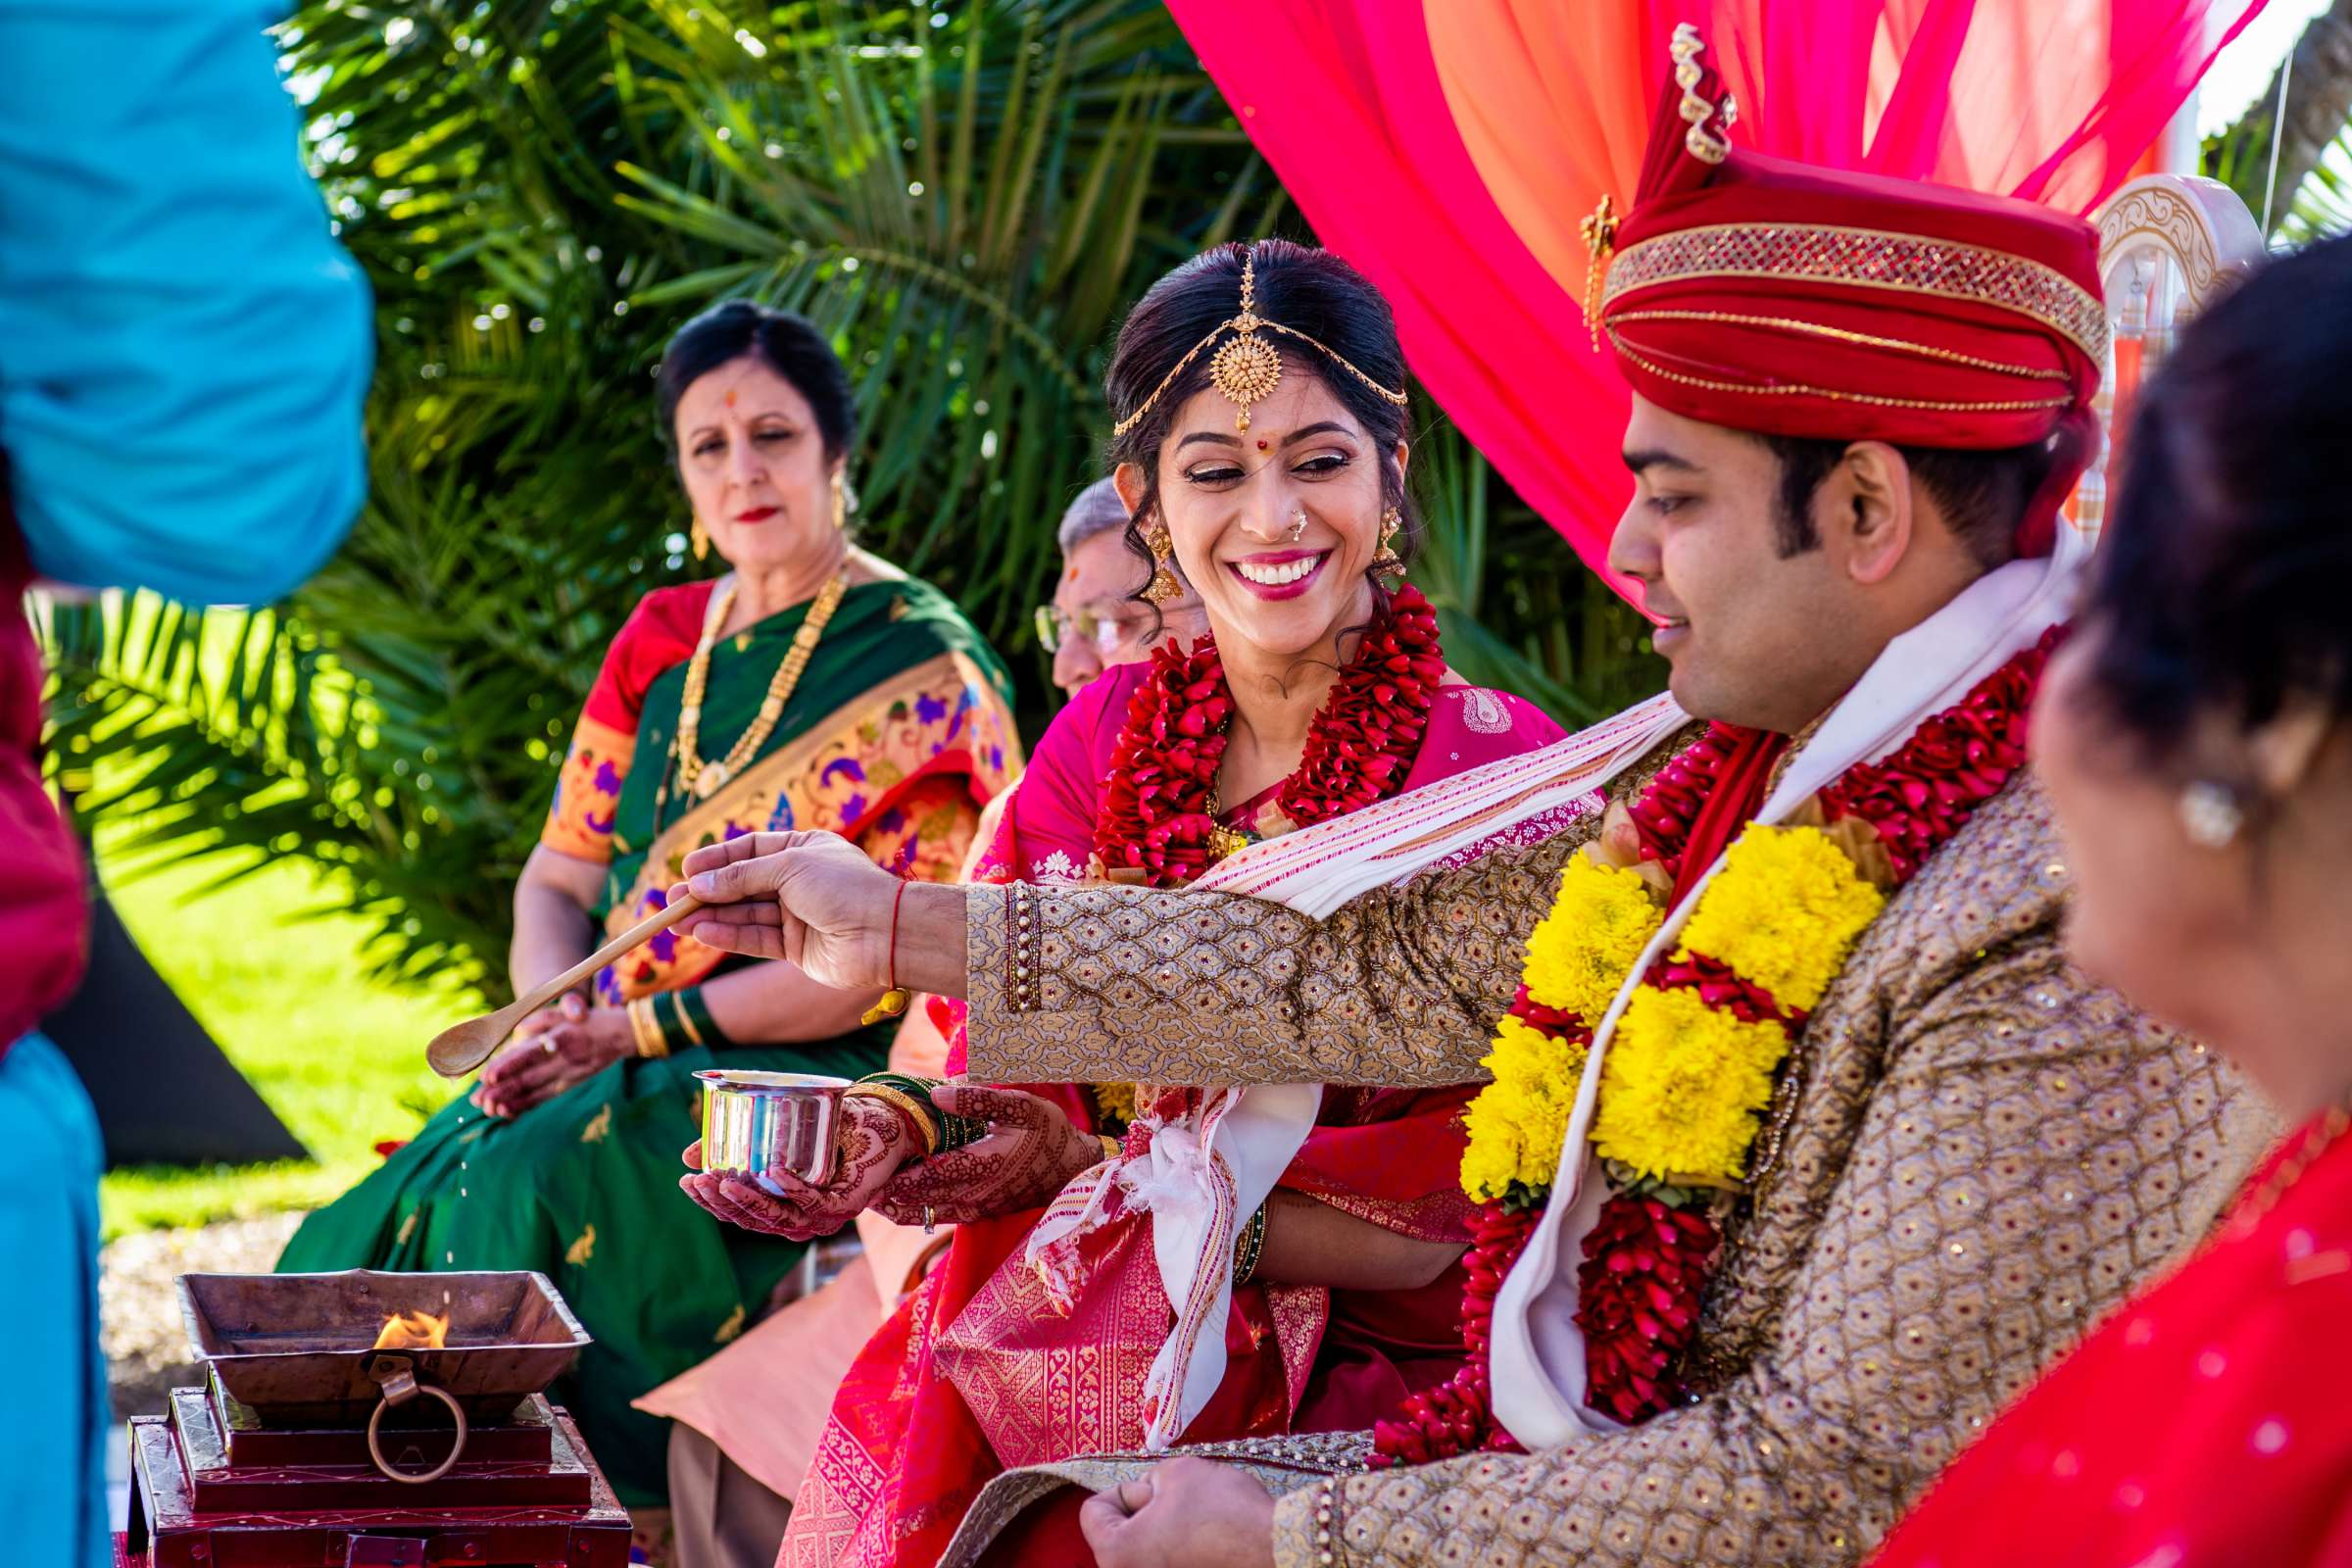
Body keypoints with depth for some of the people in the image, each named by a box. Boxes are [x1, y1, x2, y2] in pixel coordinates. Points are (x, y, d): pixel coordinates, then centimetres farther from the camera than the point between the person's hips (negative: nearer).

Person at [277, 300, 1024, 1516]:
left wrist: (639, 1028, -15)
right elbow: (559, 878, 15)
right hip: (610, 1065, 6)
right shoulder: (659, 641, 15)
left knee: (537, 1200, -31)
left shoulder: (921, 665, -6)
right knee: (385, 1222, -19)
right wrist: (551, 1027, -8)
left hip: (818, 1080, -6)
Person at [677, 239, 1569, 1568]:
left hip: (1359, 1387, -5)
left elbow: (1489, 1199, -10)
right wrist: (897, 1156, -17)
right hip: (1075, 1345, 5)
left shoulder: (1502, 771, -5)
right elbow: (1019, 1088, 7)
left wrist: (1104, 1171, -16)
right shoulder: (1104, 742, 8)